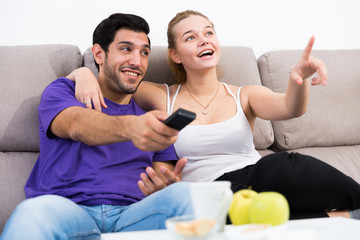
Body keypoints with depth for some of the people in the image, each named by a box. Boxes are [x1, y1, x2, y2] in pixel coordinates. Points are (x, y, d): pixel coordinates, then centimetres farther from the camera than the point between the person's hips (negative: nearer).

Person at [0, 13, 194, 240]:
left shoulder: (153, 117, 23)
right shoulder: (62, 91, 13)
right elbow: (78, 124, -11)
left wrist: (168, 184, -13)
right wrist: (129, 127, -35)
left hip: (132, 215, 3)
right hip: (66, 211, -2)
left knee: (184, 193, -28)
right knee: (33, 212, -37)